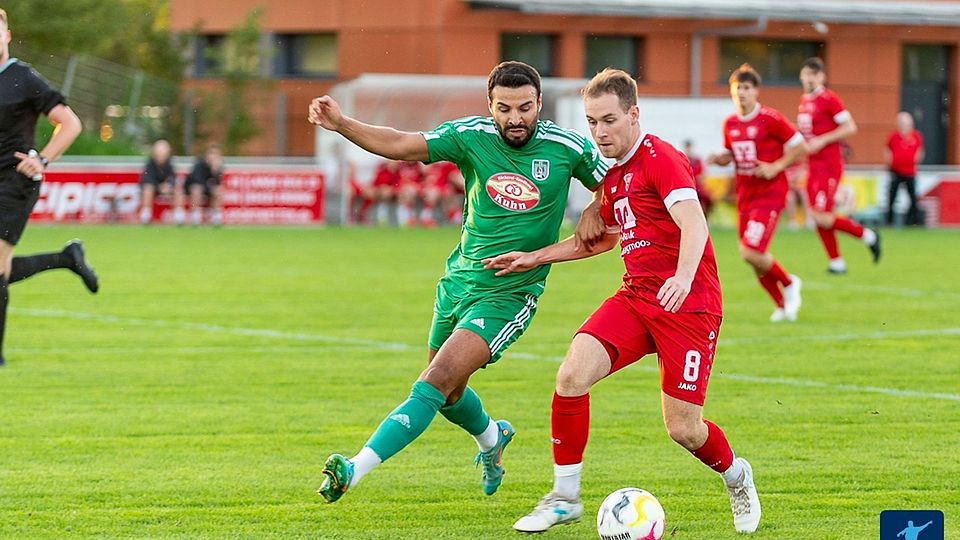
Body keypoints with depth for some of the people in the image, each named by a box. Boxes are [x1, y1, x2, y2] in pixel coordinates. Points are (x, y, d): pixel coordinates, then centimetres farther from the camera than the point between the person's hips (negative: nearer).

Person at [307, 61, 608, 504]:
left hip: (509, 294, -4)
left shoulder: (567, 148, -11)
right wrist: (341, 124, -29)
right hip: (459, 281, 4)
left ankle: (355, 470, -25)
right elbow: (399, 145, -15)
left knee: (436, 383, -19)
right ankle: (492, 437, 54)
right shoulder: (471, 135, -8)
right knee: (447, 393, 20)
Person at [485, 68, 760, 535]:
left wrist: (683, 276, -44)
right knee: (572, 375, -16)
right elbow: (604, 238, 32)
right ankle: (564, 497, -4)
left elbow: (694, 224, -26)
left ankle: (737, 479, 28)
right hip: (635, 298, 7)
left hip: (688, 304, -7)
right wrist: (535, 257, 27)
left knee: (683, 429, -6)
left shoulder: (660, 159, -11)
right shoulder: (613, 173, 15)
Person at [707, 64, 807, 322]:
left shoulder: (770, 119, -11)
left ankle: (789, 284, 9)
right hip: (745, 195, 7)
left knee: (751, 253, -18)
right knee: (753, 255, 7)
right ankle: (783, 305, 27)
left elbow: (800, 147, -7)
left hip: (770, 193, -7)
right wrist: (718, 158, -2)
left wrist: (775, 167, -16)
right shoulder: (730, 124, 7)